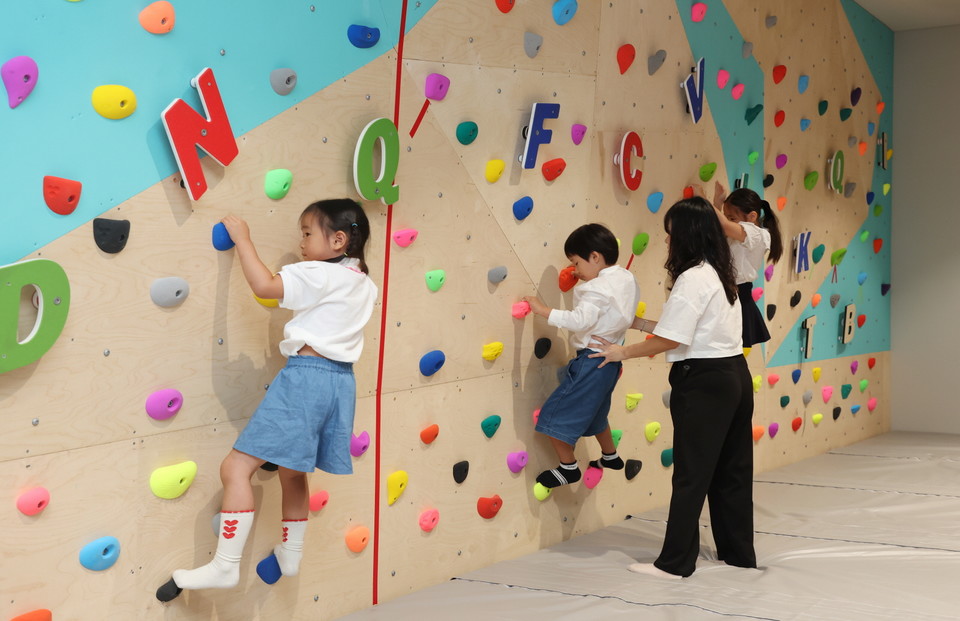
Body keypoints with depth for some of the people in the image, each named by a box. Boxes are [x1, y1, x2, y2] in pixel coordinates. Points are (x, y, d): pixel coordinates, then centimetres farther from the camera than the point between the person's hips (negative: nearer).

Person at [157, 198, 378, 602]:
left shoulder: (319, 275, -9)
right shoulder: (365, 285, 14)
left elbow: (262, 285, -19)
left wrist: (241, 238, -8)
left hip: (306, 375, -9)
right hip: (341, 381, 9)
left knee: (236, 468, -8)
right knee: (292, 472, 26)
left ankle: (225, 566, -10)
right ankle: (290, 555, 38)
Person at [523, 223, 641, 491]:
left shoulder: (598, 287, -21)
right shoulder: (628, 279, 7)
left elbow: (580, 320, -33)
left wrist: (544, 310, -28)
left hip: (591, 357, -10)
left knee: (554, 416, -1)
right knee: (593, 411, 30)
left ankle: (568, 468, 9)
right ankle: (610, 457, 44)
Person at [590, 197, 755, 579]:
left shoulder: (692, 279, -16)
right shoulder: (720, 275, 13)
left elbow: (670, 339, -17)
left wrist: (622, 353, -6)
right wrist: (637, 323, 16)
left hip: (703, 382, -9)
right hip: (735, 375, 9)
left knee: (692, 474, -3)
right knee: (731, 470, 14)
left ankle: (675, 562, 3)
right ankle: (738, 552, 23)